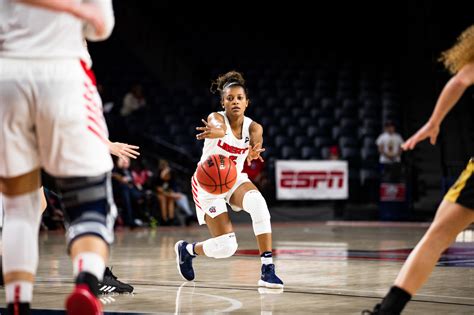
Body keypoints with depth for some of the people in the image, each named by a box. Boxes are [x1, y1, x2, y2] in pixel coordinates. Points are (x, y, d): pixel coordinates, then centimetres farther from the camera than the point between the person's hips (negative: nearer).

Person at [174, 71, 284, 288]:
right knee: (226, 247, -14)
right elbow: (217, 126, -44)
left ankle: (267, 269, -28)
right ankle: (187, 250, 21)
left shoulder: (253, 127, -9)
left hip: (235, 179, 3)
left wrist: (254, 152, -60)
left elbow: (256, 140, -34)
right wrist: (218, 132, -70)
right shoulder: (216, 118, -17)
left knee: (257, 202, -33)